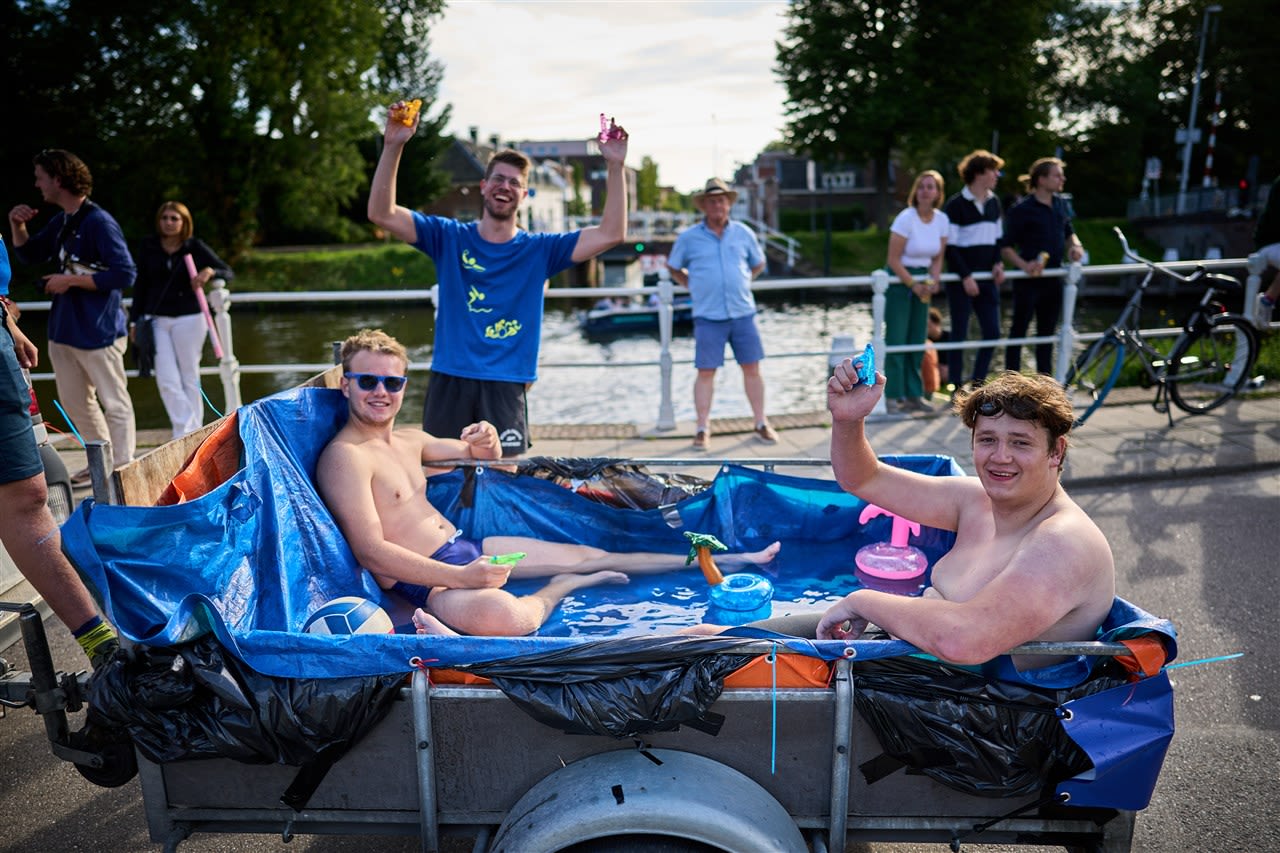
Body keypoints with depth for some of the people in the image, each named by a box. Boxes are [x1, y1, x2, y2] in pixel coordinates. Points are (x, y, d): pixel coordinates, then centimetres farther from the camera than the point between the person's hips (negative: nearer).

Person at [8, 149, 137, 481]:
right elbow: (30, 254, 26)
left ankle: (122, 469, 3)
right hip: (62, 328, 10)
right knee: (75, 402, 18)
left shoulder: (99, 222, -14)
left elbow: (125, 274, -21)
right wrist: (17, 226, 7)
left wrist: (71, 281, -17)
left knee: (114, 402, -2)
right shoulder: (60, 221, 12)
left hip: (98, 330, -10)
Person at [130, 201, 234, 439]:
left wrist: (210, 272, -23)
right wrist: (135, 320, 9)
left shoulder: (195, 247, -2)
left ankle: (193, 432, 15)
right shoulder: (148, 246, 5)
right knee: (167, 379, -5)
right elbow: (141, 285, 11)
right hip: (157, 319, 2)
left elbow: (228, 272, -2)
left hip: (188, 318, -2)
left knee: (190, 376, 6)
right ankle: (184, 430, 0)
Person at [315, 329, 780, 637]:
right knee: (502, 614, -45)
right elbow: (372, 552, -22)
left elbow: (481, 456, 27)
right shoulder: (345, 456, -14)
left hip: (465, 549, 9)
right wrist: (461, 578, -30)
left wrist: (484, 443, 0)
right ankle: (563, 586, -12)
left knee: (593, 554, 10)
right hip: (426, 577, -9)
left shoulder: (409, 440, 12)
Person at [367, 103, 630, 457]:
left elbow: (611, 234, 0)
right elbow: (382, 214, -1)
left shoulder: (540, 250, 7)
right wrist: (393, 146, -12)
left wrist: (614, 166, -7)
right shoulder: (449, 238, 8)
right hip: (449, 381, 1)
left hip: (506, 387, 0)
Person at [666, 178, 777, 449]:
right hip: (708, 316, -2)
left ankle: (761, 424, 16)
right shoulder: (688, 238, 2)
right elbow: (673, 268, 15)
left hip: (743, 312, 2)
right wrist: (694, 286, 7)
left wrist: (740, 282, 11)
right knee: (706, 372, -1)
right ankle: (702, 428, 8)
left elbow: (758, 264, 21)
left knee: (752, 368, 5)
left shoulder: (743, 233, 8)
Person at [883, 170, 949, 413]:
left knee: (918, 340, 7)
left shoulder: (942, 219, 3)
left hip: (923, 281, 6)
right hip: (900, 280, -6)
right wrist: (913, 285, -16)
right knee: (896, 340, -7)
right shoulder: (906, 218, -15)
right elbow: (893, 259, -14)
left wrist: (934, 280, -8)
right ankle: (893, 397, 0)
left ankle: (914, 395, 16)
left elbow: (938, 257, 10)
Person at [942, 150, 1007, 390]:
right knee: (960, 335, 0)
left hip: (987, 279, 7)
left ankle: (977, 383, 18)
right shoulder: (955, 205, -9)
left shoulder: (994, 203, 12)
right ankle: (956, 389, 9)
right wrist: (966, 276, -16)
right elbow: (950, 246, -11)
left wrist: (998, 263, 2)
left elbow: (997, 237, 20)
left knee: (992, 332, 5)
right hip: (961, 280, -6)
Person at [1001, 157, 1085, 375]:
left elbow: (1069, 233, 22)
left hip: (1053, 280, 7)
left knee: (1047, 332, 14)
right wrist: (1024, 265, -27)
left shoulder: (1061, 204, 8)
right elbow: (1006, 247, -12)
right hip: (1029, 281, -7)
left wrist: (1075, 246, 0)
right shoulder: (1021, 209, -12)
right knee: (1019, 331, 1)